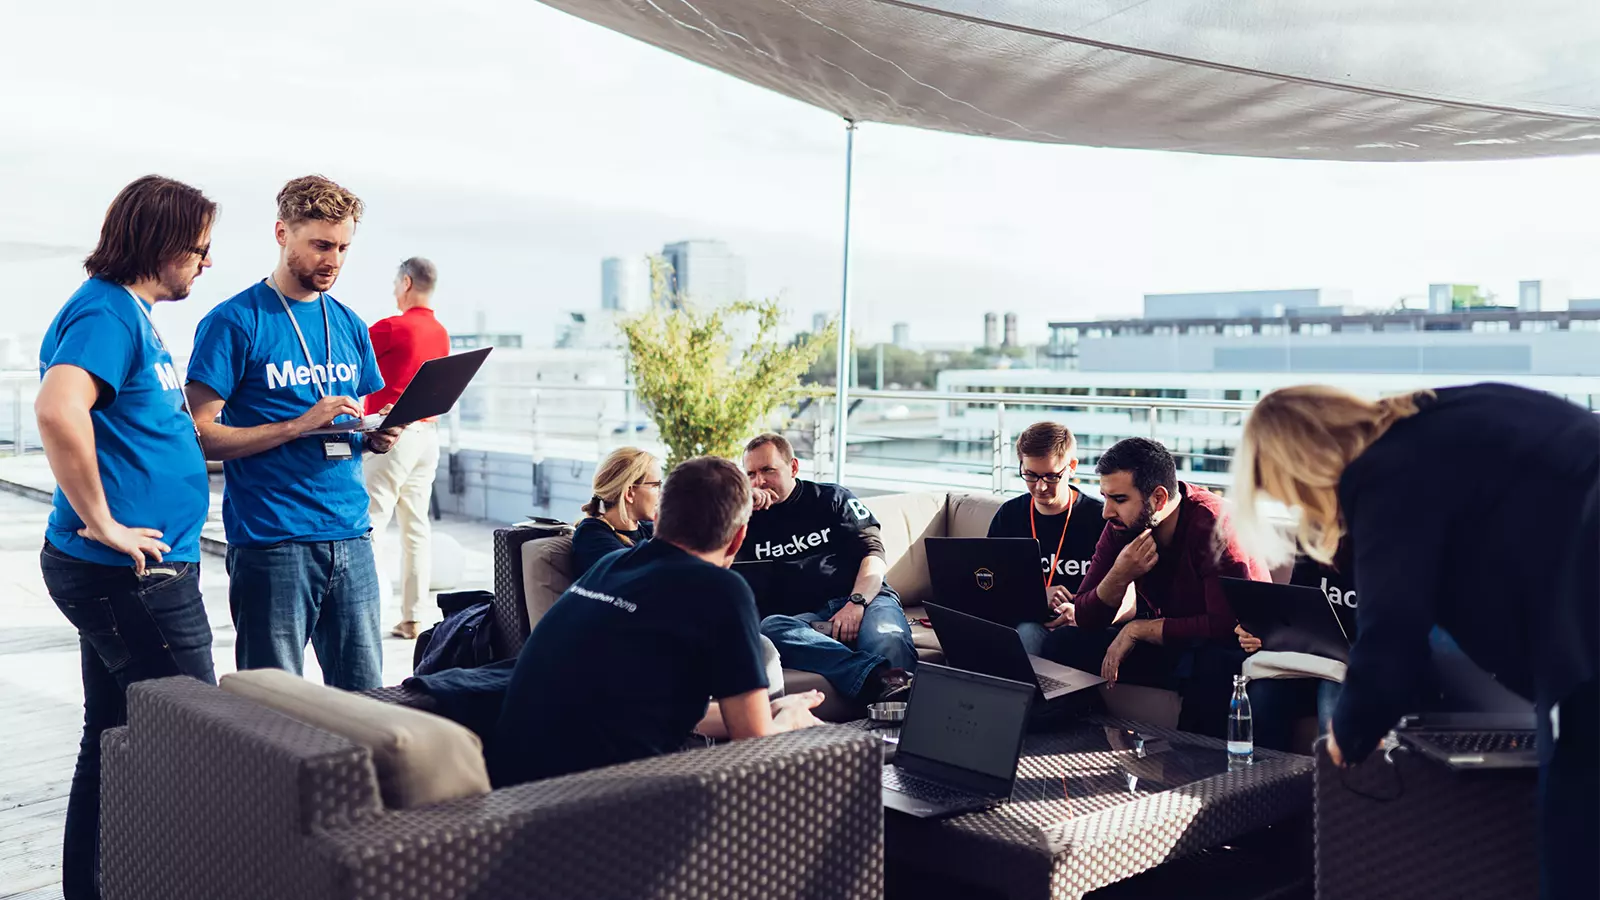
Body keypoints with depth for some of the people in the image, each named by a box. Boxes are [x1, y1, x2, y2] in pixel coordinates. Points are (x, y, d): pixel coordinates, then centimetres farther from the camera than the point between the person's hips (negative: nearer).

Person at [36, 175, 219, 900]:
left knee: (113, 736, 16)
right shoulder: (105, 311, -15)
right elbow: (58, 410, -33)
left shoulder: (131, 312, 16)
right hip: (131, 572, -10)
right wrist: (102, 523, -24)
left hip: (125, 571, 10)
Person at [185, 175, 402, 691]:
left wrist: (377, 437, 0)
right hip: (271, 543, -5)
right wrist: (299, 425, -19)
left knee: (365, 697, 8)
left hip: (350, 537, 5)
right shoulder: (234, 322, -4)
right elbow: (202, 435, -9)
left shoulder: (350, 325, 14)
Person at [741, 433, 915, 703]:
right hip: (804, 618, 0)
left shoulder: (832, 498, 19)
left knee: (888, 641, -36)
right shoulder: (750, 518, 22)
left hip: (864, 600, 0)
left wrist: (856, 603, -11)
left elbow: (873, 554, 7)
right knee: (769, 628, -37)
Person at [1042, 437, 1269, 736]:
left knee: (1213, 667, -41)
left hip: (1227, 648, -5)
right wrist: (1120, 575, -25)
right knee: (1062, 643, -12)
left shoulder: (1213, 524, -23)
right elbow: (1085, 619, -5)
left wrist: (1138, 629, -21)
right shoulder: (1122, 526, -5)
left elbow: (1227, 625, -29)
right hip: (1164, 641, 6)